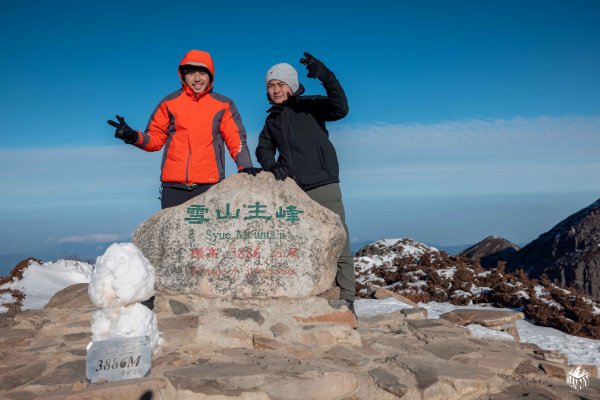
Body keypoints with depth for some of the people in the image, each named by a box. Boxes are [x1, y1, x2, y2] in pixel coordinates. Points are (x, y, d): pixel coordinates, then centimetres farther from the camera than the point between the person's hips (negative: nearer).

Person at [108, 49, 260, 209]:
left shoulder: (223, 105, 9)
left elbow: (235, 139, 6)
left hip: (209, 185, -1)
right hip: (173, 186, 1)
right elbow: (156, 139, 13)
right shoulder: (170, 102, 11)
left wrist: (245, 166, -9)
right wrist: (133, 137, -6)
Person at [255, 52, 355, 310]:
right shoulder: (272, 119, 20)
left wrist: (326, 77, -28)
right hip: (292, 191, 5)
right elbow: (263, 149, 14)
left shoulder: (309, 106, 3)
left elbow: (340, 108, -14)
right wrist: (272, 165, -8)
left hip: (323, 187, -5)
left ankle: (345, 299, -1)